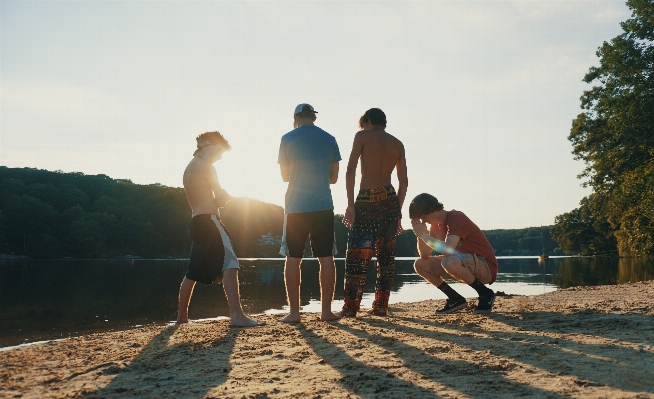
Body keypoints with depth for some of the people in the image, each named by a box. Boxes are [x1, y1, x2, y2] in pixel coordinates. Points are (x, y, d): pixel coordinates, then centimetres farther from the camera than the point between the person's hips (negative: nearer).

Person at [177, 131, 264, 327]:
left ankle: (182, 316, 27)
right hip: (209, 220, -10)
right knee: (229, 265, -18)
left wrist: (217, 200, 12)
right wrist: (223, 197, 15)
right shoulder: (205, 166, -5)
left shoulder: (188, 169, 22)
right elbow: (223, 196, -7)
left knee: (193, 273, 18)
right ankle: (237, 315, -29)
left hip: (196, 222, 10)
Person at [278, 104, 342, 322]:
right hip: (323, 206, 1)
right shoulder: (329, 139, 6)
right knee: (326, 258, 5)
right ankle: (326, 310, 5)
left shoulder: (287, 139, 0)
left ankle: (294, 312, 3)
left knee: (292, 259, 4)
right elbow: (334, 177, 10)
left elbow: (285, 176, 9)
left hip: (295, 207, -1)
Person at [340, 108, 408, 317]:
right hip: (390, 201, 5)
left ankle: (350, 306, 0)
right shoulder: (397, 144, 14)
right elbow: (404, 181, 11)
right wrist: (398, 211, 15)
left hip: (367, 200, -5)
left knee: (356, 255, 0)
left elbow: (350, 170, -9)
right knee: (386, 254, 9)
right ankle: (381, 305, 12)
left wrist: (350, 204, -9)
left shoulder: (363, 136, 2)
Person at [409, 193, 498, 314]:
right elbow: (424, 255, 4)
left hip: (487, 268, -8)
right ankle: (456, 299, 5)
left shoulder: (457, 218, -19)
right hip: (466, 269, 9)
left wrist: (424, 235, -24)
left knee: (449, 262, -38)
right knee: (420, 265, -1)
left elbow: (448, 250, -35)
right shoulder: (436, 224, 6)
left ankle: (485, 294, -14)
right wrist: (421, 234, -11)